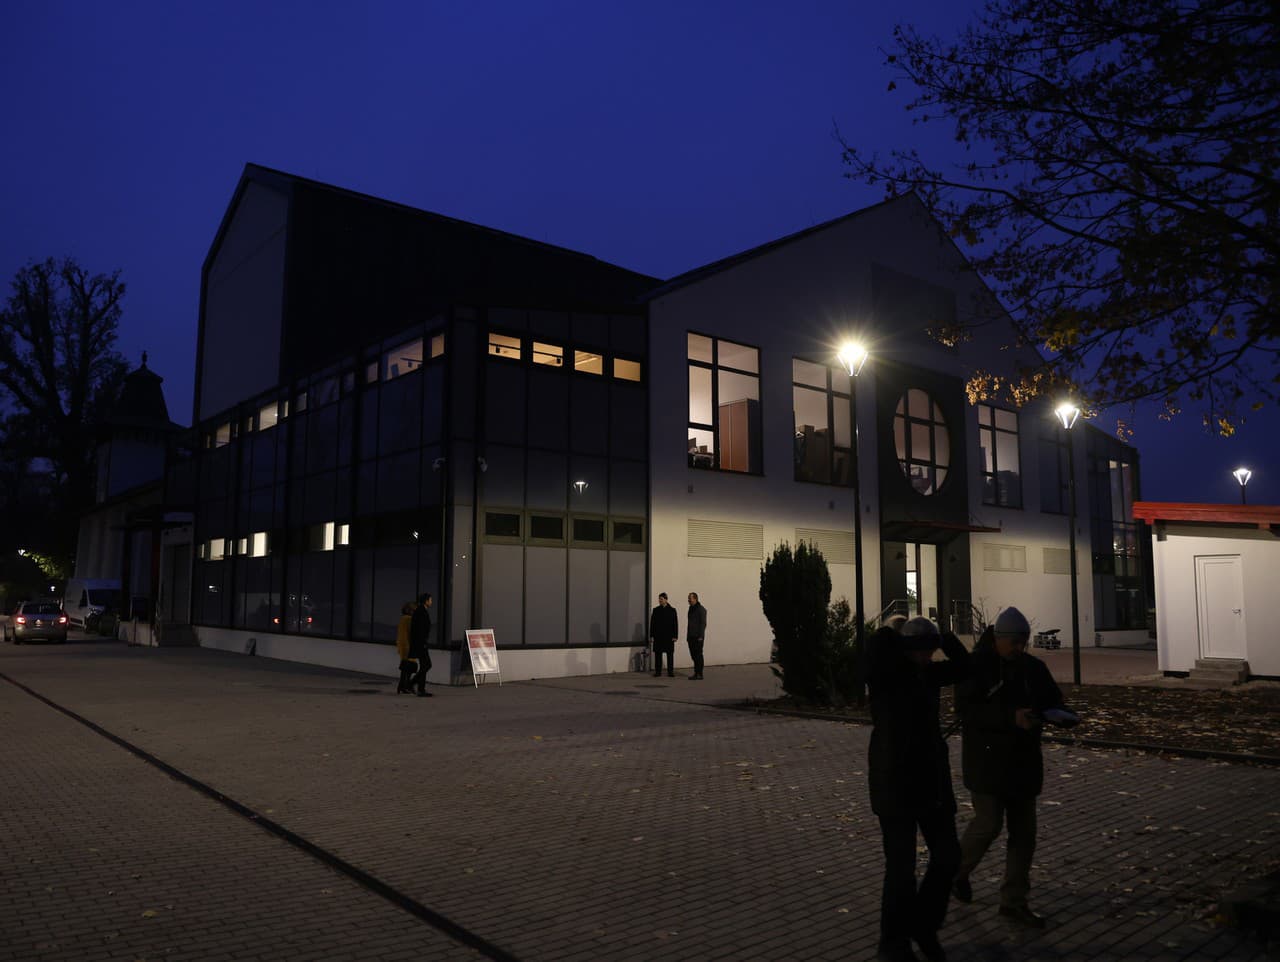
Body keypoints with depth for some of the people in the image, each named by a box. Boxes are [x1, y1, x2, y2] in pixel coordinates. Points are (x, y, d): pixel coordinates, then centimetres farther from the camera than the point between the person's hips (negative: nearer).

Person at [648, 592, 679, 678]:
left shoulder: (672, 610, 1)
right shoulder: (655, 610, 7)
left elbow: (675, 624, 0)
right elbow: (652, 623, 7)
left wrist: (675, 636, -7)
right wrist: (651, 636, 2)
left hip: (669, 636, -2)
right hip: (658, 636, 2)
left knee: (670, 654, 0)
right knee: (658, 654, 3)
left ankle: (670, 672, 6)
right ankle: (658, 672, 9)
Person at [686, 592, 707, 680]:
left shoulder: (701, 609, -9)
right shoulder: (691, 609, 15)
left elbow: (703, 623, -13)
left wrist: (701, 636, -18)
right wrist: (688, 635, 16)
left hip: (698, 637, -8)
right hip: (691, 637, 8)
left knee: (698, 655, -5)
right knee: (693, 655, 9)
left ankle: (699, 674, -2)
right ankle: (696, 673, 15)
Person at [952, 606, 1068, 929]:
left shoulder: (1033, 667, 6)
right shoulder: (976, 667, -12)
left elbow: (1052, 699, 15)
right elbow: (966, 710, -21)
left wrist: (1059, 713, -9)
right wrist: (1011, 717, -31)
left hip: (1024, 760, 6)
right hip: (987, 759, -6)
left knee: (1024, 830, 8)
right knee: (989, 823, -7)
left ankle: (1013, 900, 19)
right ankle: (957, 870, 21)